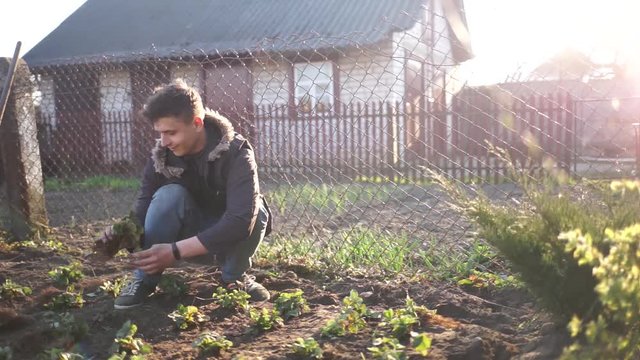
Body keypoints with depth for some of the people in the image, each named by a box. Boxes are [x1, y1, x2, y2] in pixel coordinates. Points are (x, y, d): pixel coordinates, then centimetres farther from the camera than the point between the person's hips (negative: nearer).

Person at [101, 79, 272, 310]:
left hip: (228, 238, -2)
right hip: (190, 235, 2)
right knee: (169, 194, -29)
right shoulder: (161, 156, -14)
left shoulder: (236, 153, -27)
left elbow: (242, 219, -39)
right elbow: (144, 209, -13)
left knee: (255, 214, -35)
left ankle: (235, 277, -6)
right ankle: (144, 280, -12)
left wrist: (175, 251, -41)